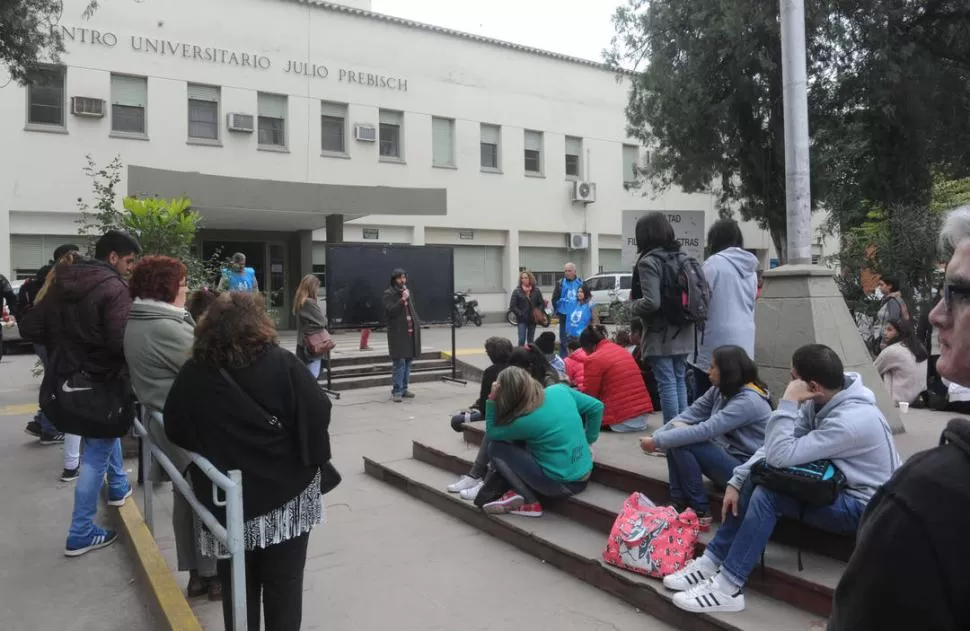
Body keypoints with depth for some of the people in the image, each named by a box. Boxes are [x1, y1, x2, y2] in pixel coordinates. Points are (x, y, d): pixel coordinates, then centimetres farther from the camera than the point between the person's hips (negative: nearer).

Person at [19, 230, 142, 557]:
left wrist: (64, 343, 14)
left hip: (63, 381, 8)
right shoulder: (114, 288, -19)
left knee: (106, 436, 31)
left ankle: (119, 487, 47)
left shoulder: (62, 282, 4)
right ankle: (81, 534, 13)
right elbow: (122, 342, -31)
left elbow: (30, 328, 5)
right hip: (98, 384, -8)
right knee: (96, 455, 5)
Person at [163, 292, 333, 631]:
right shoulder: (283, 364, -14)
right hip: (286, 493, -2)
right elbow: (318, 413, -13)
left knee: (238, 586, 19)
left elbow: (174, 430, 4)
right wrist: (312, 461, 0)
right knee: (284, 584, 12)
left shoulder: (192, 374, -5)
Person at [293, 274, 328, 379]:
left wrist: (322, 318, 3)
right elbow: (321, 321, -15)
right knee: (313, 376, -5)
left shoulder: (299, 302, 9)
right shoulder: (310, 302, -19)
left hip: (303, 343, 9)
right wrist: (325, 318, 5)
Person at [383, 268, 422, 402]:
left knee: (408, 361, 10)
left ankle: (404, 389, 18)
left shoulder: (407, 292, 17)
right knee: (400, 362, -11)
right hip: (398, 332, -7)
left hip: (411, 331, 7)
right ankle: (396, 391, -6)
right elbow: (389, 311, -17)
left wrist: (417, 322, 14)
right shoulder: (389, 293, -5)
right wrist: (402, 300, -23)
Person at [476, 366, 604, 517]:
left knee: (496, 448, 0)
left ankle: (529, 501, -1)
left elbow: (491, 433, -3)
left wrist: (492, 401, -9)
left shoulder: (525, 421, -20)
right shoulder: (560, 390, -5)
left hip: (561, 484, -7)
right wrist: (588, 440, 12)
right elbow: (596, 407, 5)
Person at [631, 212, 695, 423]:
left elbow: (651, 302, -23)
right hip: (683, 333, 7)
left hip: (660, 335, -7)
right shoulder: (683, 256, 9)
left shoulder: (649, 261, -14)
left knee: (667, 384, -2)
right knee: (680, 381, 15)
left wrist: (634, 306, -5)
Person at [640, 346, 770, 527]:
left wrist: (657, 441, -26)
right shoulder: (720, 390, 3)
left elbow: (703, 431, -30)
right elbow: (690, 414, -2)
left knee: (682, 443, -22)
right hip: (726, 456, 9)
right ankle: (679, 504, -4)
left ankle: (700, 512, -9)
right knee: (676, 436, -9)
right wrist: (656, 435, -15)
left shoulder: (748, 401, -24)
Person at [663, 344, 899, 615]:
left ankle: (728, 587, -18)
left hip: (862, 506, -9)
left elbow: (780, 456, -30)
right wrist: (737, 481, -6)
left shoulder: (852, 419, -29)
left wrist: (788, 402, -26)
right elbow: (774, 448, 1)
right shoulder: (820, 402, -2)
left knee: (767, 493, -24)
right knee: (754, 478, -4)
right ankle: (713, 562, -1)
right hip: (835, 488, 9)